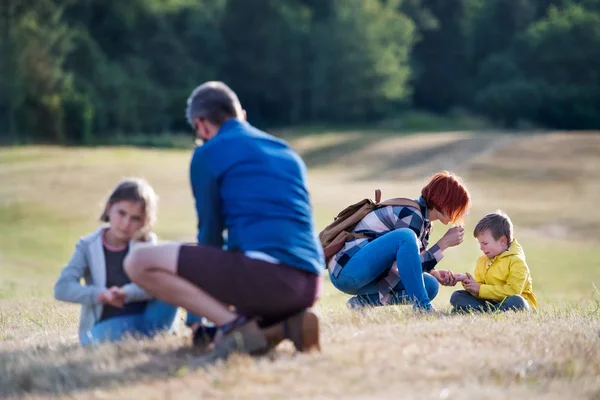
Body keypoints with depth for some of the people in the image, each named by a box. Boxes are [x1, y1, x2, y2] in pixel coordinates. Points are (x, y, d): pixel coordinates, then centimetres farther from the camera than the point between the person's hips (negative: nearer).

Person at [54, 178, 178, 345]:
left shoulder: (147, 243, 5)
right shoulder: (89, 246, 3)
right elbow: (62, 288, -8)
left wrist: (126, 293, -33)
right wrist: (99, 295, -26)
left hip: (146, 320, 3)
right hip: (107, 326, -3)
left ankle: (154, 336, -17)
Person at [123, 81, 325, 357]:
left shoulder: (208, 154, 6)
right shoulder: (288, 153, 26)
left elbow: (210, 232, 10)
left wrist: (196, 317, 24)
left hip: (265, 273, -8)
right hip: (309, 285, 8)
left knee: (139, 262, -2)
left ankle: (235, 325, -12)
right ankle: (289, 324, 4)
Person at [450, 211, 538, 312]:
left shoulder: (517, 261, -11)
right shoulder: (482, 260, 11)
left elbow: (512, 290, -22)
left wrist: (480, 289, -19)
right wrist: (469, 285, -15)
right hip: (491, 302, 6)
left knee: (515, 301, -41)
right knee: (456, 296, -7)